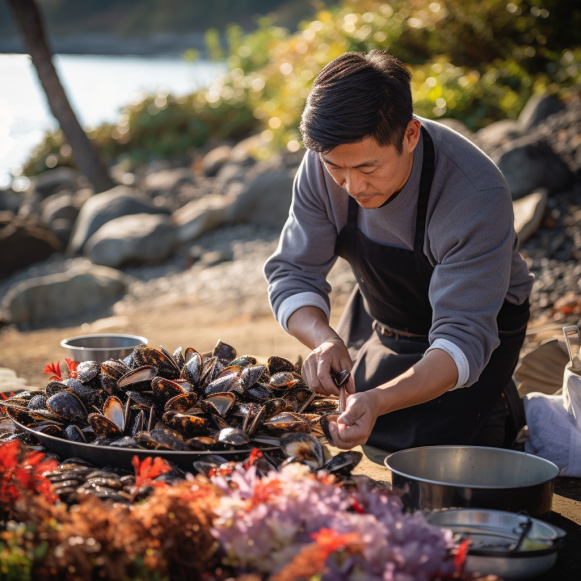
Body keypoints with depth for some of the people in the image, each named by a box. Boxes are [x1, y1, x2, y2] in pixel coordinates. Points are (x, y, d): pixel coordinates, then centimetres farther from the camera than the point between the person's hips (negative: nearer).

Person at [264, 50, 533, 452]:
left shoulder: (477, 198, -38)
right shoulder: (325, 165, -23)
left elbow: (463, 339, -40)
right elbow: (293, 273, -16)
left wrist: (379, 402, -57)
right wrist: (325, 340, -39)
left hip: (481, 323, -5)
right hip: (377, 319, 5)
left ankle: (502, 410, 11)